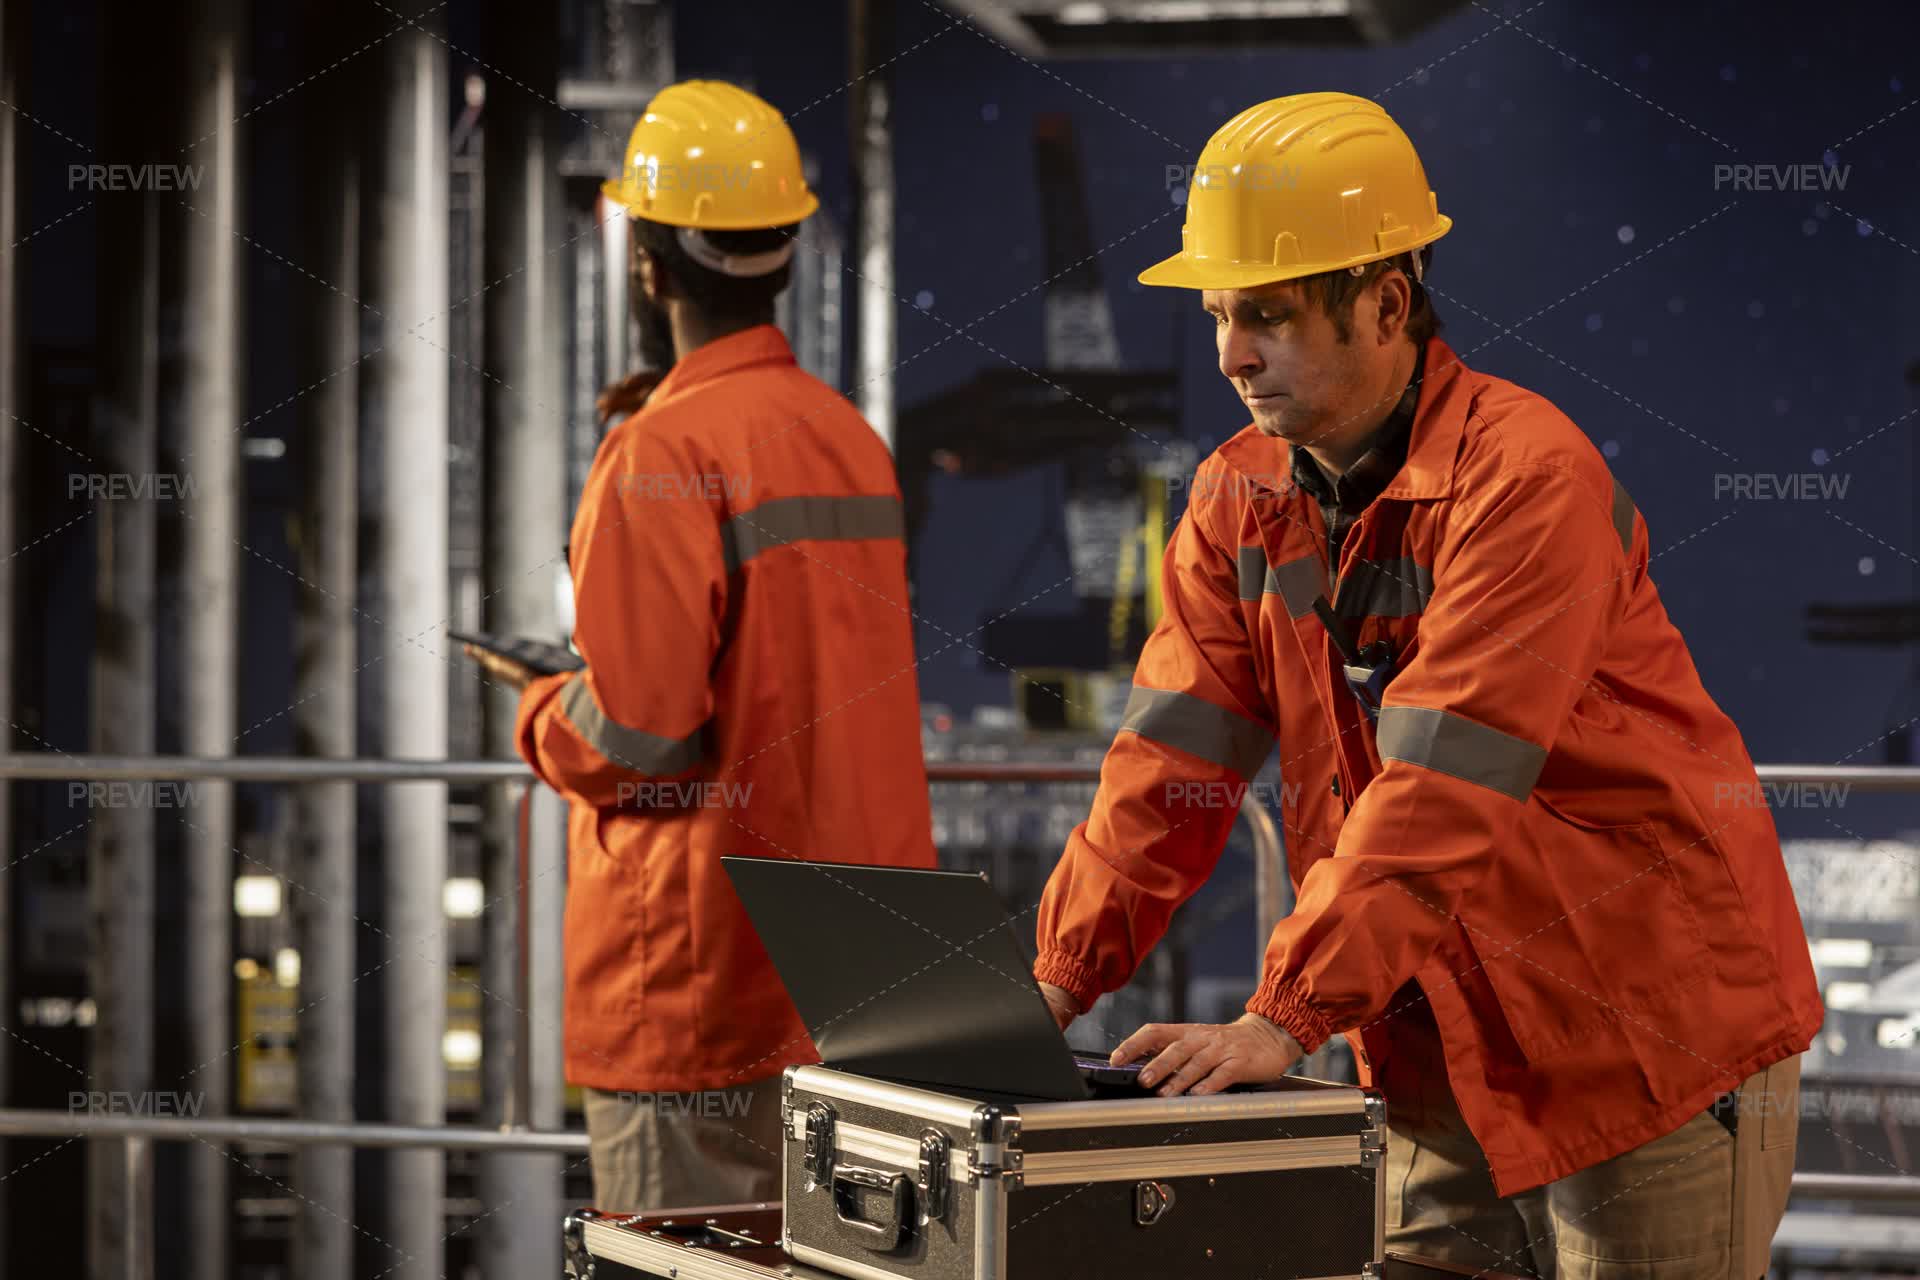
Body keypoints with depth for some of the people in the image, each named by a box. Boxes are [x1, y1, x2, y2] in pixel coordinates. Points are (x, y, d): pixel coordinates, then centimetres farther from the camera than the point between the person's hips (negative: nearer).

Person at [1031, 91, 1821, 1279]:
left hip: (1650, 1037, -7)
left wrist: (1283, 1018, -32)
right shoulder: (1244, 497, 4)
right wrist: (1055, 981, -9)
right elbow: (1174, 761, 1)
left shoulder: (1528, 476, -20)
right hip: (1447, 1050, 7)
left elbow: (1439, 790, -28)